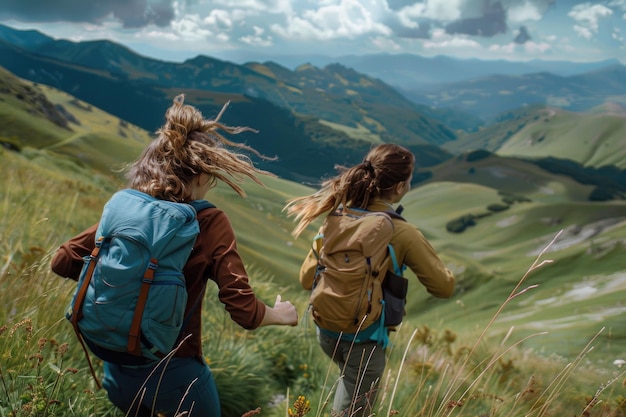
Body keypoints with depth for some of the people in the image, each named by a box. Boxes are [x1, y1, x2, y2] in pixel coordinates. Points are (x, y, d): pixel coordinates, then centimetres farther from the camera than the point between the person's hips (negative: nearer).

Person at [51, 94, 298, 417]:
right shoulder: (210, 224, -17)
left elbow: (63, 262, 0)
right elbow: (246, 313, -18)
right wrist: (279, 314, 2)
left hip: (116, 370, 4)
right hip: (173, 375, -4)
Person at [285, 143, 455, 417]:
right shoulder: (403, 233, -19)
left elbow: (307, 279, 1)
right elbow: (444, 287, -10)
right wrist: (423, 258, 6)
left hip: (327, 331, 5)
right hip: (365, 338, -5)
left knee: (350, 381, 36)